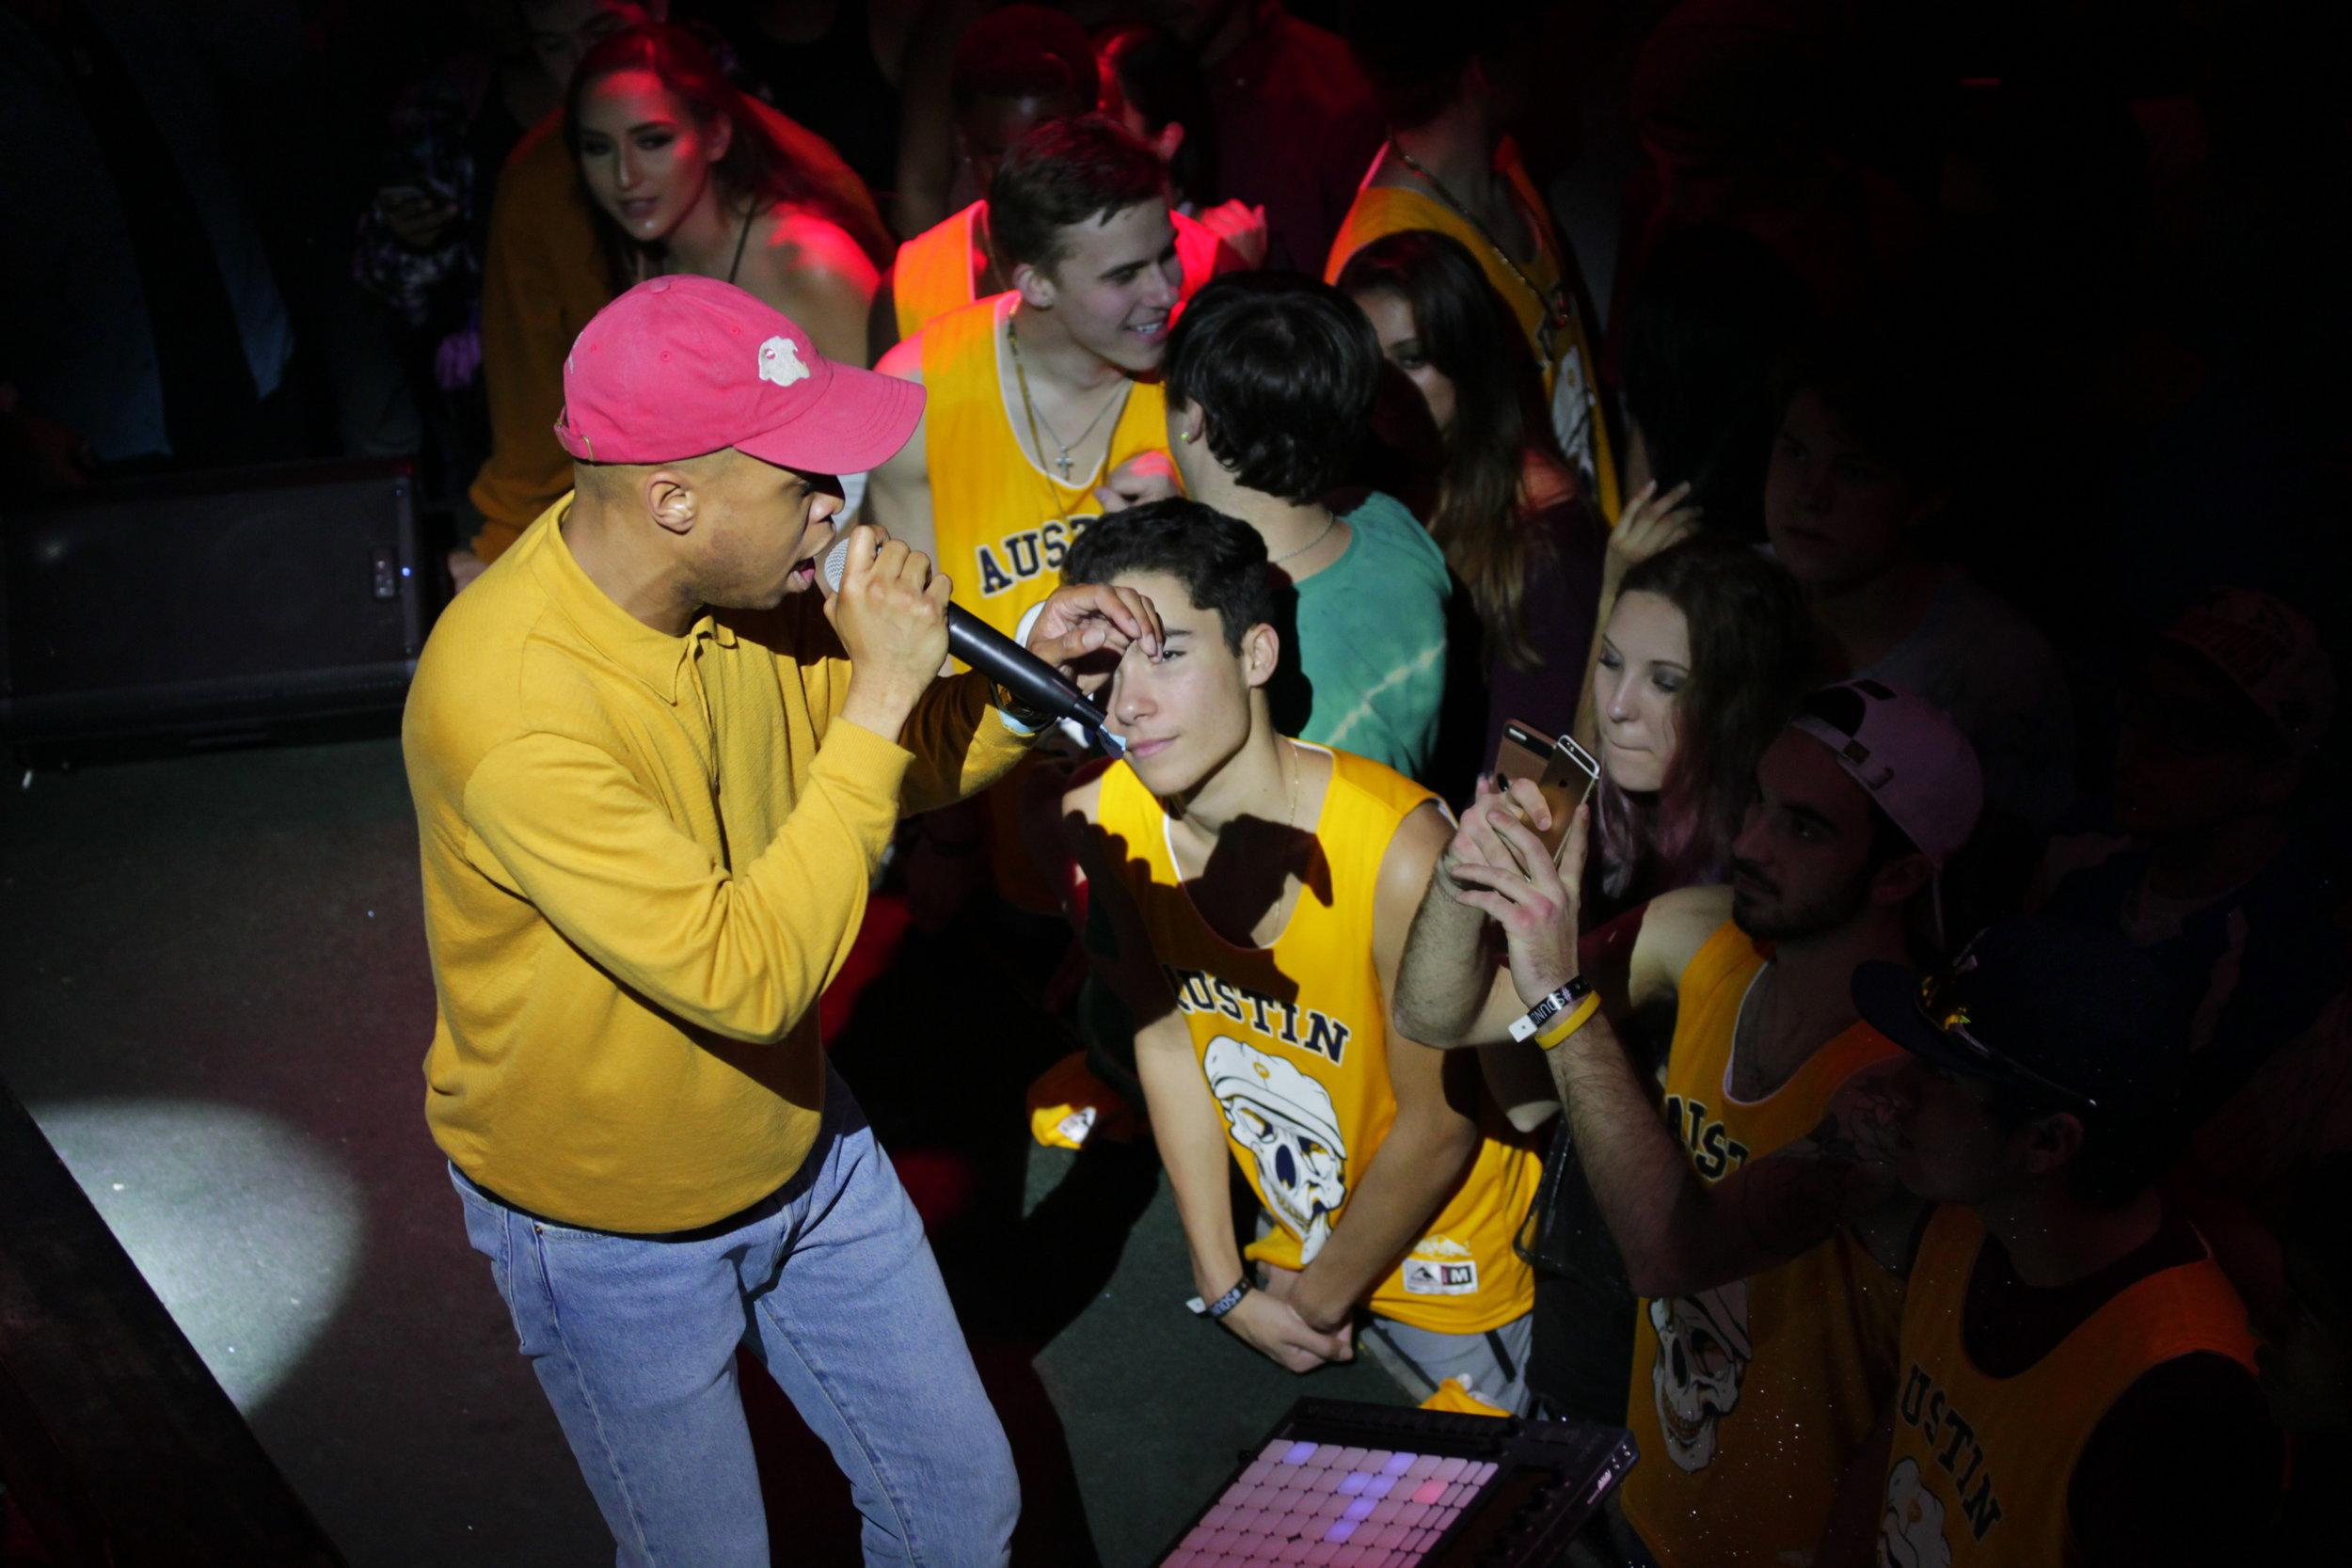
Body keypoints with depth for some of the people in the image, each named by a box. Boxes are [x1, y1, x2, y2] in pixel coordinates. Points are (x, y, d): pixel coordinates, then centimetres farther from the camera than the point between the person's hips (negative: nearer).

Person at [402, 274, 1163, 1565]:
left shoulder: (746, 589, -12)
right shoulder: (506, 698, -35)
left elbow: (902, 769, 6)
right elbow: (743, 976, -36)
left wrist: (1024, 676, -15)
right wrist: (883, 695, -34)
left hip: (800, 1148, 6)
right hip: (612, 1228, -6)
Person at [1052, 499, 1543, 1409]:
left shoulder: (1399, 850, -34)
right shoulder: (1099, 818, -17)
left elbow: (1438, 1123, -21)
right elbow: (1164, 1035, -3)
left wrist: (1318, 1300, -8)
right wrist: (1224, 1285, -1)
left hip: (1440, 1257, -4)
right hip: (1290, 1236, 4)